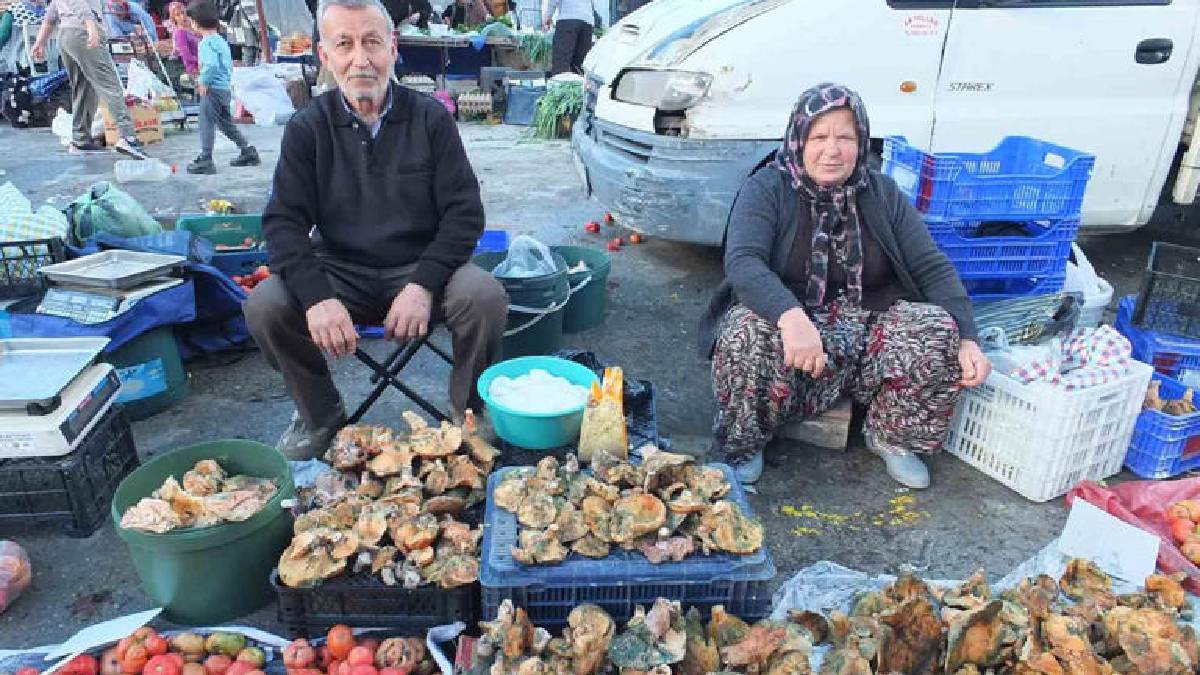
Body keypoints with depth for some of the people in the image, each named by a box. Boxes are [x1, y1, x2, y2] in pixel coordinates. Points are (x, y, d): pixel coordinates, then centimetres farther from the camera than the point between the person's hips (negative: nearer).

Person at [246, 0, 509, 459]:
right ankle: (319, 415, 4)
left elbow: (464, 213, -6)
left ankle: (467, 413, -2)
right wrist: (317, 297, -25)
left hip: (420, 269, -1)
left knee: (486, 297, -30)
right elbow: (284, 222, -5)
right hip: (340, 273, 2)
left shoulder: (431, 119, -2)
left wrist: (423, 285, -22)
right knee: (264, 305, -24)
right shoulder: (307, 128, 1)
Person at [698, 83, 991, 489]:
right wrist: (791, 316, -43)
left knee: (938, 330, -22)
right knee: (749, 333, -36)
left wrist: (967, 340, -14)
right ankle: (743, 444, -9)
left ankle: (892, 438, 3)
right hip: (784, 322, -3)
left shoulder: (882, 195, 5)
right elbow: (742, 261, -23)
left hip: (866, 339, 4)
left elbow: (933, 268, 2)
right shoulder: (767, 188, -7)